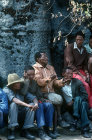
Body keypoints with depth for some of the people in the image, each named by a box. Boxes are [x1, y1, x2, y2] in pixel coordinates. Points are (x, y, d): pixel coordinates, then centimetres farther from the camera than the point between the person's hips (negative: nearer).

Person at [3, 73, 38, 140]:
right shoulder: (6, 90, -6)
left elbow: (33, 97, -1)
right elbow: (13, 99, -26)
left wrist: (36, 104, -25)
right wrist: (27, 105, -38)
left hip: (21, 114, 5)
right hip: (10, 114, -5)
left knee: (32, 105, -17)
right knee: (13, 104, -32)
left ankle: (25, 131, -20)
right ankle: (12, 131, -32)